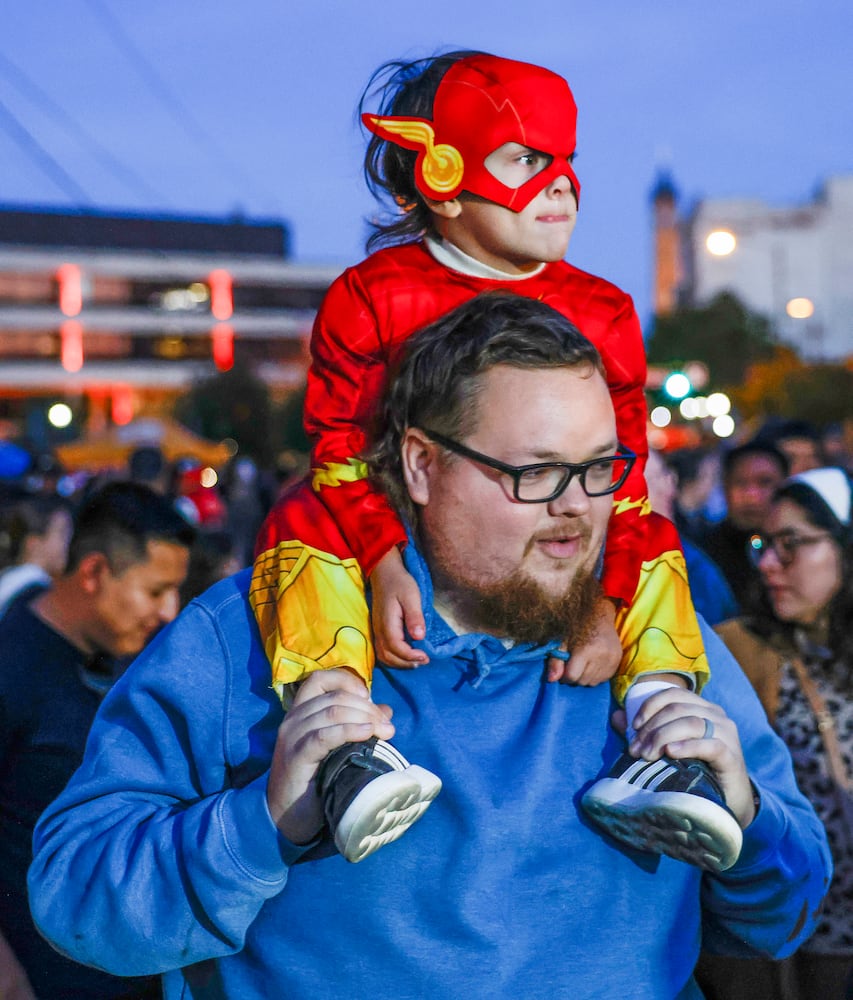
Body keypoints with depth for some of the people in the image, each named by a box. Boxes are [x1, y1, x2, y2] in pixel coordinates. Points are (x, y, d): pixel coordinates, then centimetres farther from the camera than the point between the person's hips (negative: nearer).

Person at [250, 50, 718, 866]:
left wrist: (604, 603, -17)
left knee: (654, 539, -13)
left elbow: (621, 474, -4)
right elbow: (339, 448, -12)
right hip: (394, 532, -2)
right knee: (299, 527, -28)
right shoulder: (371, 296, -9)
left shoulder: (602, 313, -3)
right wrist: (385, 568, -28)